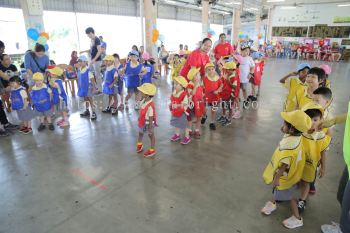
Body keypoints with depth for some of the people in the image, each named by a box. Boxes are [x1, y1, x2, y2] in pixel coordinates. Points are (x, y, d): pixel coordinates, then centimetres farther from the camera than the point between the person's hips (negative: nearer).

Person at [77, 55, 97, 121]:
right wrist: (78, 87, 16)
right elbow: (79, 79, 13)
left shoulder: (88, 71, -20)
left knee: (90, 100, -3)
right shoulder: (79, 70, 3)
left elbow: (92, 80, -19)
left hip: (88, 88, -7)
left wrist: (94, 88, -20)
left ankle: (93, 113, 4)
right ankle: (87, 111, 35)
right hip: (82, 88, 7)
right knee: (86, 100, 20)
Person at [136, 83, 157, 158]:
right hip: (142, 122, 8)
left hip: (148, 123, -8)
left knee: (151, 135, 13)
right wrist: (140, 119, 17)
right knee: (140, 133, 28)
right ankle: (139, 144, 56)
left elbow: (151, 118, -28)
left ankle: (152, 150, 33)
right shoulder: (143, 100, -10)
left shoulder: (150, 106, -35)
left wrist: (150, 128, -22)